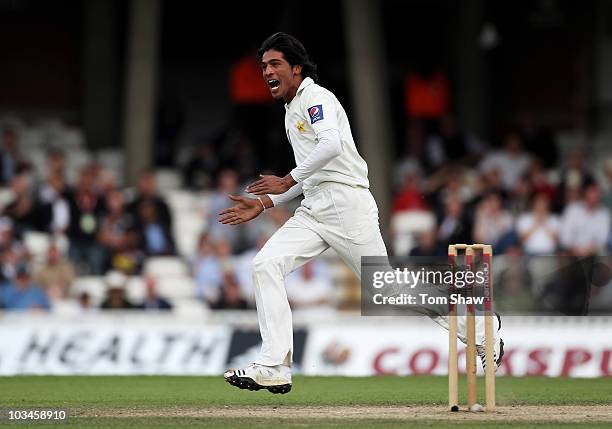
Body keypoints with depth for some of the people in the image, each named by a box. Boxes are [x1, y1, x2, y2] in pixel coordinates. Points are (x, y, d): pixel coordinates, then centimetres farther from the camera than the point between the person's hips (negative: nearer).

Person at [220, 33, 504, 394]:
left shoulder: (316, 97, -6)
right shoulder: (293, 110, 23)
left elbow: (331, 145, -25)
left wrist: (287, 181, -22)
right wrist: (263, 204, 20)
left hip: (348, 204, -9)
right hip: (313, 211, 9)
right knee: (265, 265, -11)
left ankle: (480, 333, 10)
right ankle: (274, 369, -16)